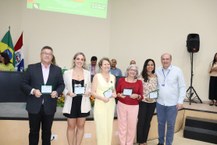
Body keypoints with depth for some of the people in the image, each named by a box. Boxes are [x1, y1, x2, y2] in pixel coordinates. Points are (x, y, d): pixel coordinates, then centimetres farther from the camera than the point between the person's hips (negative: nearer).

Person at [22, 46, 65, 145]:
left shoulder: (57, 70, 5)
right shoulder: (31, 68, 1)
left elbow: (61, 84, 7)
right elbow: (24, 84, 0)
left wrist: (57, 92, -13)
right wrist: (33, 91, -17)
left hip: (49, 106, 1)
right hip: (34, 106, -1)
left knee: (47, 131, 13)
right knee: (34, 131, 9)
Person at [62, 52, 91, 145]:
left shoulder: (87, 73, 3)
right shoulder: (67, 73, -2)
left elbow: (89, 88, 9)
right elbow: (63, 88, 1)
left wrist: (88, 92, -12)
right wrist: (68, 93, -18)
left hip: (83, 103, 2)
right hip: (71, 103, -2)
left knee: (81, 126, 12)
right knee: (71, 126, 9)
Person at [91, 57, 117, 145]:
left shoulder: (113, 77, 9)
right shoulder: (97, 76, -5)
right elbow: (92, 92, -7)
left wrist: (114, 94, -1)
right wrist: (102, 98, -20)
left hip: (111, 105, 5)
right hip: (100, 104, -4)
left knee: (109, 127, 9)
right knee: (101, 127, -5)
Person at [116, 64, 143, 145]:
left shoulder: (139, 82, 3)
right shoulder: (121, 80, 2)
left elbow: (141, 97, 3)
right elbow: (116, 93, 6)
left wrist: (137, 96, -18)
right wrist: (120, 95, -15)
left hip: (134, 107, 0)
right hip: (122, 105, 0)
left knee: (132, 126, 2)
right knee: (122, 125, 3)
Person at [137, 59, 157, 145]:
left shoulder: (156, 77, 4)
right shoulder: (141, 76, -8)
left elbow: (158, 89, 12)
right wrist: (144, 97, -17)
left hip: (153, 102, 4)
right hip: (143, 102, -4)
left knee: (148, 121, 13)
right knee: (141, 121, 2)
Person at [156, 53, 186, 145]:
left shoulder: (177, 70, -7)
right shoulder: (157, 71, 1)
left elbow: (182, 87, -5)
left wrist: (180, 101, -9)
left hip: (172, 103, -3)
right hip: (160, 103, 3)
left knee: (170, 125, 8)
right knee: (160, 123, 15)